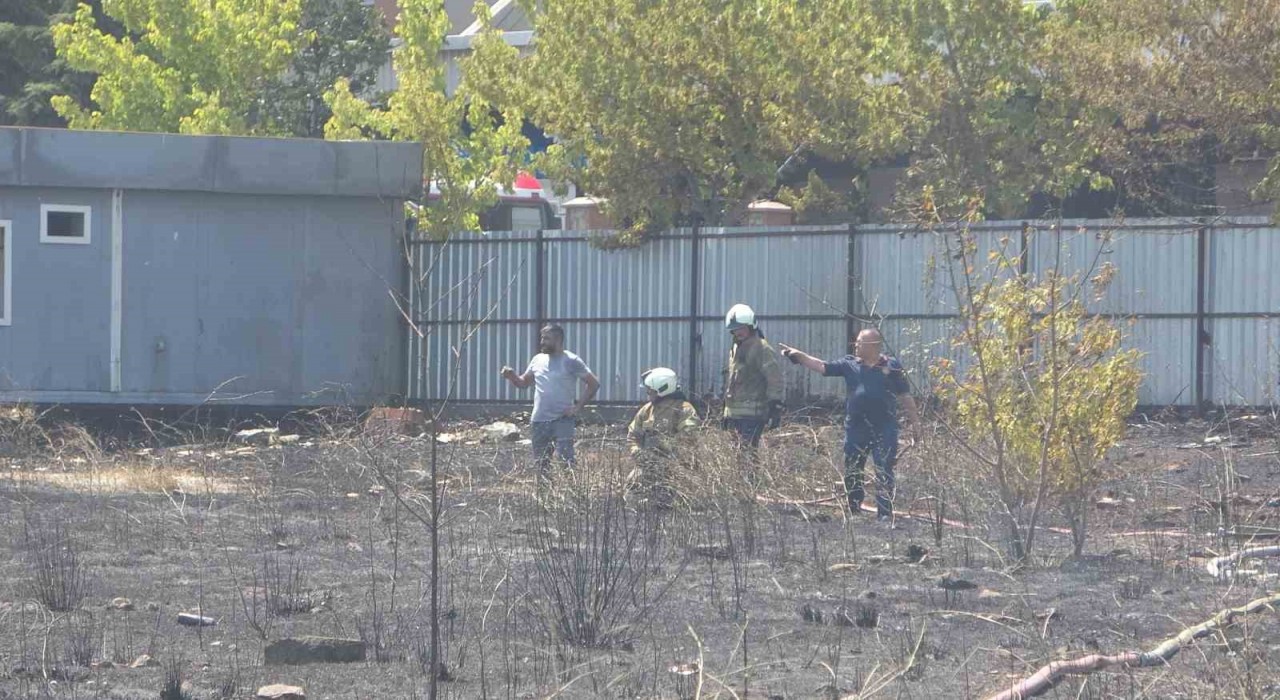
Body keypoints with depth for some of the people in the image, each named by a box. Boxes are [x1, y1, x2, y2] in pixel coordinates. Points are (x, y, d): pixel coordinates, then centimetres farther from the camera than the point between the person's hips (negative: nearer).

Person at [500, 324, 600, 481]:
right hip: (538, 421, 6)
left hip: (562, 420, -5)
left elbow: (594, 384, -4)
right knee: (541, 464, 9)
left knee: (565, 462, -15)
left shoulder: (571, 361, -5)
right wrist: (511, 376, -3)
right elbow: (523, 383, 19)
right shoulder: (538, 360, 11)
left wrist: (578, 407, -9)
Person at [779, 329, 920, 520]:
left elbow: (905, 396, 4)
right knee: (852, 472, 8)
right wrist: (797, 356, -2)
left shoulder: (892, 366, 0)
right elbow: (822, 367, 5)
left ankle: (885, 512, -1)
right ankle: (853, 510, 19)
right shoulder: (850, 364, 7)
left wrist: (914, 420, 3)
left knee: (884, 473, -4)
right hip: (856, 429, 4)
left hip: (884, 430, -4)